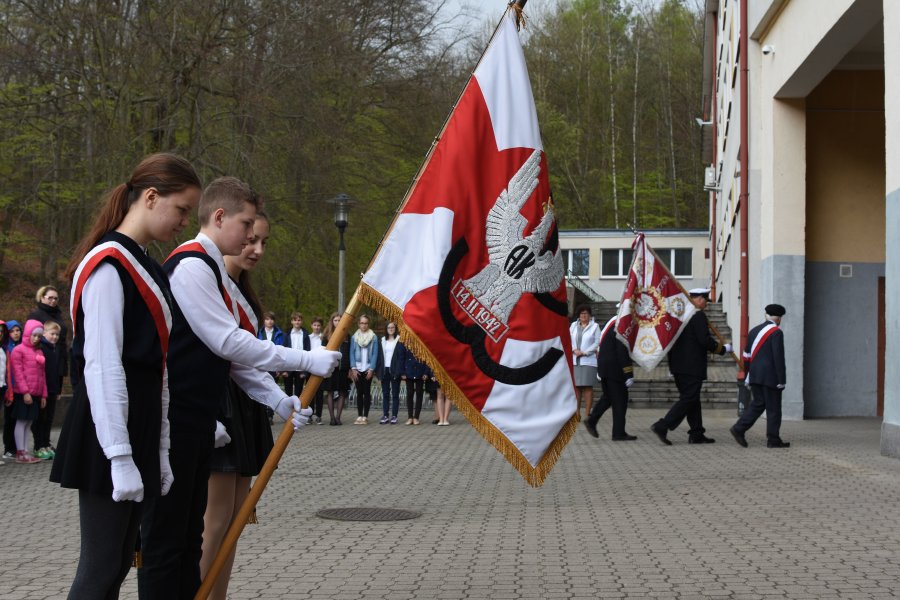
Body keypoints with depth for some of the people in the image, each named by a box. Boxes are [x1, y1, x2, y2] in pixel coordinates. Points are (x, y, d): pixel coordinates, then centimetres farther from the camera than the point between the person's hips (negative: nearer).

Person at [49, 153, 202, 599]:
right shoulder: (108, 264, -13)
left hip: (139, 428, 10)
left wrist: (158, 451, 15)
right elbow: (101, 365, -19)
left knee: (118, 563, 12)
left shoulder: (143, 266, 16)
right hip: (108, 433, -9)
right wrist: (119, 457, -21)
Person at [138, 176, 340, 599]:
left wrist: (281, 402, 6)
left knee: (188, 537, 13)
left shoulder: (214, 271, 17)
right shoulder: (191, 266, -14)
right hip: (174, 425, -10)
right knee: (164, 540, -4)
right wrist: (308, 361, -17)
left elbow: (234, 355, 16)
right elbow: (228, 342, -21)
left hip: (197, 424, 10)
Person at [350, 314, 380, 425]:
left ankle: (365, 416, 3)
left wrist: (371, 369, -9)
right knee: (359, 393, 5)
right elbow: (352, 353, 5)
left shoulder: (373, 337, 1)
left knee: (366, 392, 0)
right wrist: (353, 368, -4)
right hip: (357, 369, 2)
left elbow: (375, 354, -2)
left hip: (368, 369, -2)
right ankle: (359, 416, 8)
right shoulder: (354, 337, 6)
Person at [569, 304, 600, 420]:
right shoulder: (573, 325, 14)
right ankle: (577, 412, 5)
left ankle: (587, 413, -5)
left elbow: (597, 343, -3)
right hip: (574, 361, 3)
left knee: (588, 387, -5)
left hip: (588, 361, -3)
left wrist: (584, 352, -9)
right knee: (576, 386, 1)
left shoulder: (595, 327, 2)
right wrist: (574, 350, -7)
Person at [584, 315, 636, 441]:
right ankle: (619, 433, 2)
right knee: (620, 399, -2)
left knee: (608, 397, 19)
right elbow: (623, 352, -21)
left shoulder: (611, 323, 13)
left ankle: (591, 420, 9)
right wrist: (628, 375, -19)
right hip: (615, 370, -9)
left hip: (604, 368, 9)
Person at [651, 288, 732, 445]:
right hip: (693, 366, -9)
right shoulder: (698, 315, -13)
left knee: (691, 399, 14)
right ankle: (662, 427, -14)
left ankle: (696, 434, 16)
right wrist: (723, 349, -4)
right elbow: (705, 340, -19)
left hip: (678, 365, 9)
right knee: (689, 399, -6)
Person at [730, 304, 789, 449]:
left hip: (755, 376, 7)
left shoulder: (754, 331, 12)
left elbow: (747, 356, 14)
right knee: (773, 408, 1)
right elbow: (778, 357, -15)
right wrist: (782, 380, -12)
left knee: (757, 404, 13)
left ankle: (739, 428, 2)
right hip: (770, 377, -7)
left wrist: (747, 377, 20)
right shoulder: (776, 332, -10)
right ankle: (773, 439, 4)